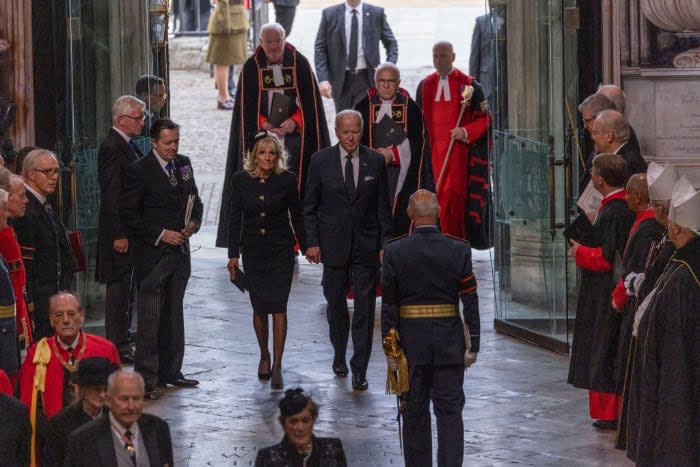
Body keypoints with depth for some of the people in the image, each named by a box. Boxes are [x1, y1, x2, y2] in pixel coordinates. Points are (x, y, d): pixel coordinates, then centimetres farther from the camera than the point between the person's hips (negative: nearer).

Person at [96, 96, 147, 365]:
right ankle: (118, 345, 1)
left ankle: (123, 339, 23)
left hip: (132, 229, 10)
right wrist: (120, 235, -21)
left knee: (127, 288, 15)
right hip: (120, 232, -10)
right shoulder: (112, 147, -16)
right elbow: (111, 195, -20)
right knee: (119, 288, -4)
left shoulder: (129, 146, 14)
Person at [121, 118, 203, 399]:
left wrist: (194, 223, -1)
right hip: (152, 254, -7)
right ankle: (147, 379, -1)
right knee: (150, 318, -5)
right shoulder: (139, 171, -10)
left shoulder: (184, 164, 9)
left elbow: (195, 200, 20)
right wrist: (161, 234, -16)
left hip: (179, 250, 7)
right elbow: (129, 215, -11)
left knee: (174, 314, 14)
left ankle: (171, 371, 24)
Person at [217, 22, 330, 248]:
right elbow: (246, 107, 3)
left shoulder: (299, 64, 3)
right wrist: (265, 125, -11)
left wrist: (295, 122, -11)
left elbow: (310, 101, 3)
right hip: (261, 136, 0)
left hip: (295, 134, 0)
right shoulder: (251, 68, 3)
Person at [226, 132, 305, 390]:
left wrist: (306, 246, 2)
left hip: (281, 251, -2)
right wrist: (233, 254, 2)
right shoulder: (241, 180, -2)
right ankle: (264, 356, 29)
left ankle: (277, 366, -6)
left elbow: (296, 216, 4)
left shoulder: (286, 180, -5)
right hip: (253, 251, 2)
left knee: (278, 306, -9)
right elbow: (235, 219, 3)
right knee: (259, 307, 8)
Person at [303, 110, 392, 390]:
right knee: (335, 304, 13)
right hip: (333, 246, 1)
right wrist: (312, 242, -3)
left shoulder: (375, 161, 1)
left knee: (364, 309, -5)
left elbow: (383, 206, 5)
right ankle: (339, 355, 34)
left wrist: (385, 243, 0)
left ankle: (359, 369, -3)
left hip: (366, 246, -1)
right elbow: (310, 206, 3)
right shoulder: (321, 161, -1)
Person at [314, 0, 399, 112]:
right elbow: (320, 48, 1)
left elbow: (391, 44, 7)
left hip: (367, 78, -1)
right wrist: (323, 79, -10)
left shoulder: (377, 13, 1)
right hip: (341, 80, 1)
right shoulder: (330, 14, 1)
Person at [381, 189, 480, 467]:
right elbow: (470, 301, -4)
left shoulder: (394, 252, -7)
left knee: (415, 413, 11)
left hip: (411, 343, 0)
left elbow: (388, 305, -5)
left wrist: (390, 348, 1)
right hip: (450, 344, 0)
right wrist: (473, 345, 3)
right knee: (450, 412, 4)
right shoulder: (459, 250, -5)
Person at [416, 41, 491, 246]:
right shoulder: (425, 86, 13)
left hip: (459, 150, -3)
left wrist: (466, 131, -17)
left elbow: (484, 118, 0)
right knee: (435, 196, -3)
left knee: (456, 194, -6)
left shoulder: (468, 85, 0)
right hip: (433, 150, 3)